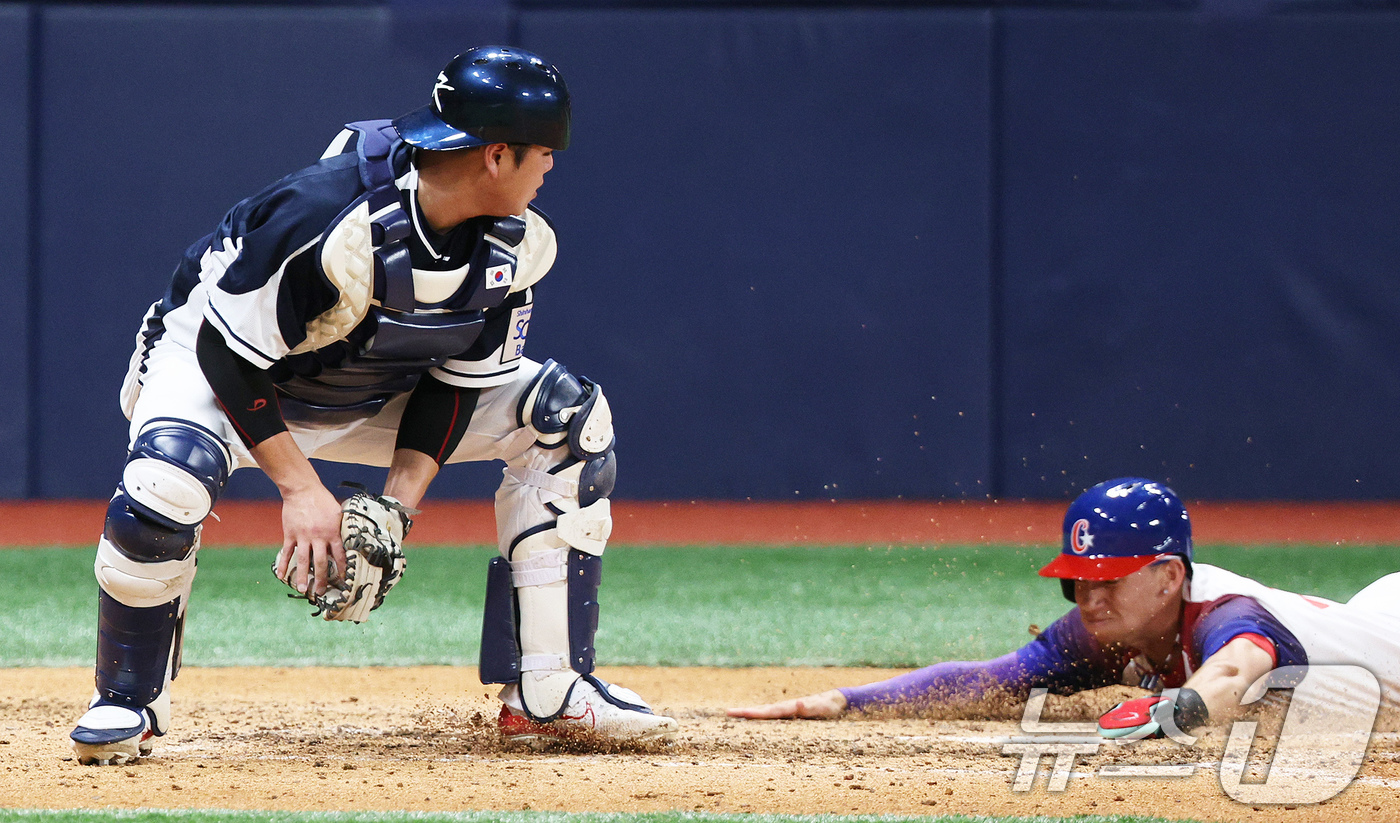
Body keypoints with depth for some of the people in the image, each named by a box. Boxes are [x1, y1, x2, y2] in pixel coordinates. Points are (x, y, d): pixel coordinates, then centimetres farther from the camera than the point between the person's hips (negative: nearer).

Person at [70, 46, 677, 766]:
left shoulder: (517, 245, -16)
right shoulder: (327, 219, -37)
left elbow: (459, 377, -6)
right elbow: (230, 354, -28)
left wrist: (397, 506, -17)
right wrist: (300, 488, -31)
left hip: (372, 394, 6)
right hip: (216, 359, -6)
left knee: (566, 417, -8)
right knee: (167, 483, -38)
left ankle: (549, 695, -7)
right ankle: (127, 703, -12)